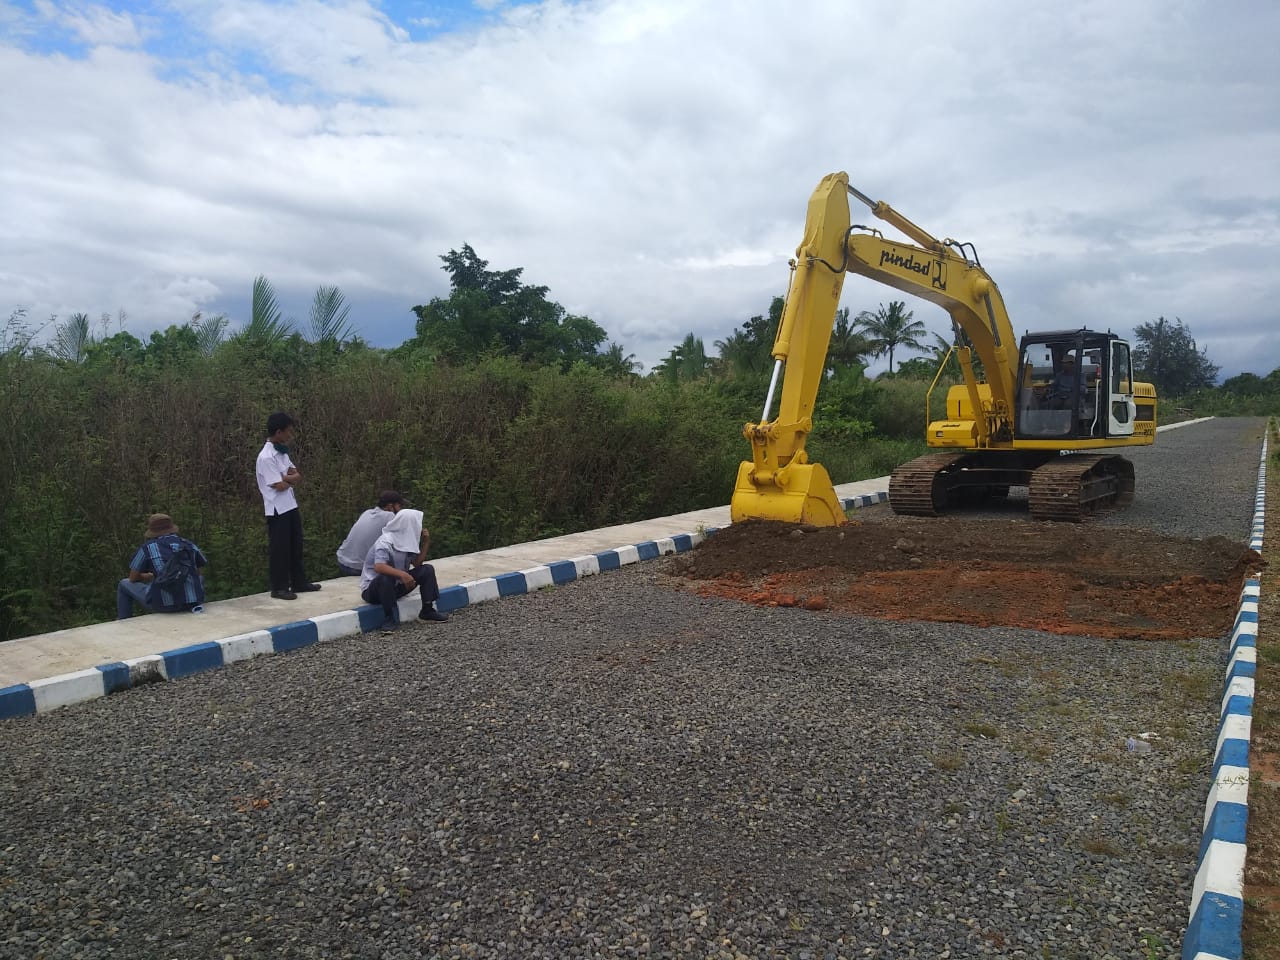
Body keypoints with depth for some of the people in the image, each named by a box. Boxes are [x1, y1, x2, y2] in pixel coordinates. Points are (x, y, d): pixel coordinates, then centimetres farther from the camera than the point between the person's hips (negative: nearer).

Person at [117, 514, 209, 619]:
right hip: (193, 601, 3)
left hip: (163, 605, -3)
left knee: (124, 585, 24)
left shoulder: (148, 547, -1)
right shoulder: (188, 544, 6)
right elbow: (197, 572, 18)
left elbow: (133, 578, 8)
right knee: (200, 578, 39)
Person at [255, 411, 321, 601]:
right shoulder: (266, 457, -19)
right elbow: (280, 486, -21)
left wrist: (286, 477, -14)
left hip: (290, 505, 9)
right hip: (277, 510, -9)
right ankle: (279, 587, 10)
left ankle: (299, 582, 24)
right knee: (279, 549, 0)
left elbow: (297, 475, 6)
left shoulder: (282, 451, 9)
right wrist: (291, 479, -1)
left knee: (295, 546, 15)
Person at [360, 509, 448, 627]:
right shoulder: (385, 542, -25)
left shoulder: (407, 541, 1)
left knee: (427, 569, -5)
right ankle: (389, 618, -24)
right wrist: (402, 574, -51)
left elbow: (417, 563, 6)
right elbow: (378, 567, -40)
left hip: (396, 586, 8)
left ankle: (427, 610, -4)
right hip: (372, 589, -7)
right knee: (386, 578, -41)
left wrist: (425, 543, -5)